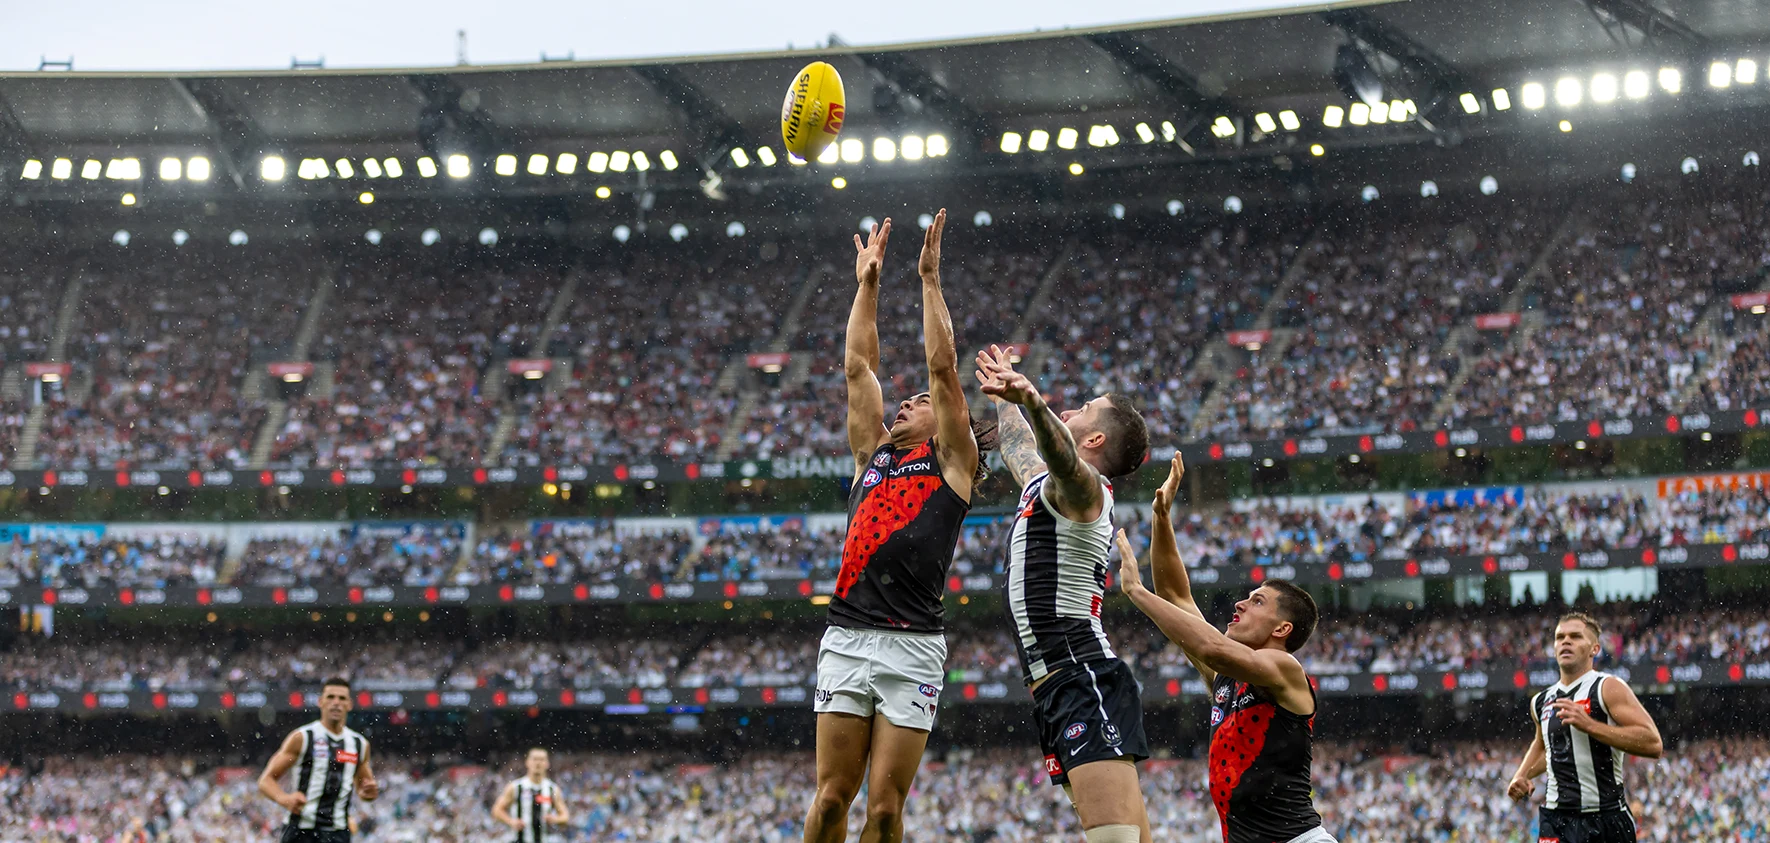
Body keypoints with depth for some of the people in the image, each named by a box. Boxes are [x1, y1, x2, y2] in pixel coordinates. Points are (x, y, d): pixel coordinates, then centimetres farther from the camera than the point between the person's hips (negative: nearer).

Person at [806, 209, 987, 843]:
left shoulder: (952, 462, 12)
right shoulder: (873, 453, 23)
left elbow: (943, 366, 5)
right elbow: (858, 366, 24)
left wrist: (930, 278, 8)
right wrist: (868, 281, 25)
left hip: (912, 645, -3)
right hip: (847, 639, 4)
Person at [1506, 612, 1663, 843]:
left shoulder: (1609, 688, -7)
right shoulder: (1541, 701, 12)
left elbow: (1653, 744, -19)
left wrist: (1589, 725, -25)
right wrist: (1522, 776, 16)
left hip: (1607, 819, -3)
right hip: (1556, 820, 3)